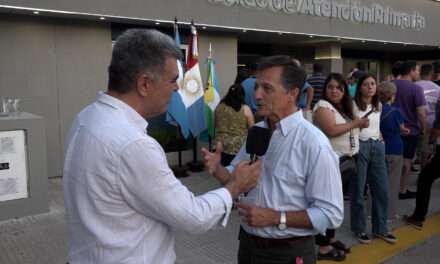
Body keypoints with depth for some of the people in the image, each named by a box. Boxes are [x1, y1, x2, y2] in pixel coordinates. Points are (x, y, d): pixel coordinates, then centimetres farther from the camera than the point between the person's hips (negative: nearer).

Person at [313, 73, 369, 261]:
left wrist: (360, 126, 4)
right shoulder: (323, 106, -11)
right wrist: (356, 123, -16)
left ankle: (330, 239, 30)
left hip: (345, 161, 9)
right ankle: (323, 247, 5)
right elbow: (332, 130, -24)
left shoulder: (343, 108, 16)